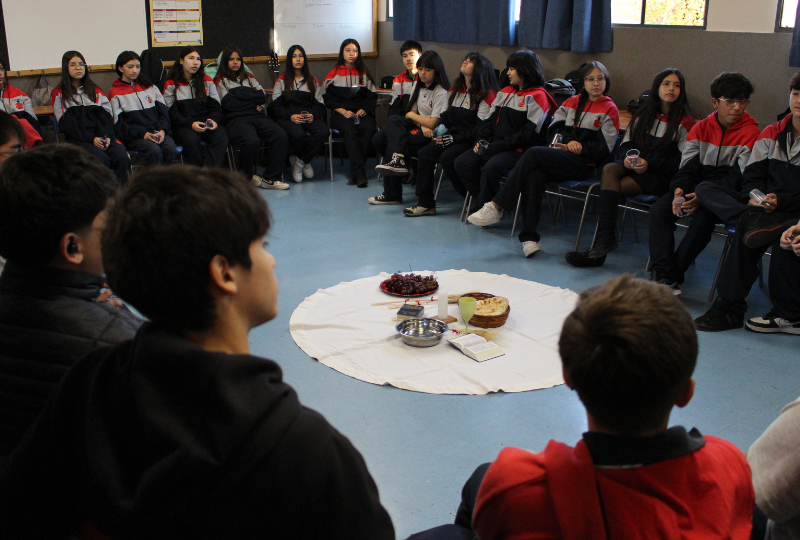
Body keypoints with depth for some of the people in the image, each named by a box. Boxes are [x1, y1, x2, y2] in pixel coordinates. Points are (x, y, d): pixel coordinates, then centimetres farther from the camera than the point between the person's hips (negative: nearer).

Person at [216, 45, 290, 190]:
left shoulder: (249, 77, 28)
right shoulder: (220, 80, 14)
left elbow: (262, 97, 14)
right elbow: (229, 103, -2)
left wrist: (239, 94, 2)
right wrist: (251, 99, 5)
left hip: (257, 116, 5)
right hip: (235, 119, -5)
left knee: (281, 137, -24)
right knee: (252, 141, -37)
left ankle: (269, 179, -22)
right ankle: (245, 177, -13)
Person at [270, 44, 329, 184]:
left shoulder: (313, 81, 21)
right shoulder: (282, 81, 15)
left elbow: (320, 104, 13)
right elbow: (276, 106, 4)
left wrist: (313, 115, -10)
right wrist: (290, 116, -15)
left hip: (310, 118, 3)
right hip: (288, 118, -2)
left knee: (324, 132, -32)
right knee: (298, 134, -39)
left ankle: (300, 161, -14)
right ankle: (305, 162, -8)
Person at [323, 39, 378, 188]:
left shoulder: (364, 73, 19)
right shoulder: (333, 74, 13)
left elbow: (372, 96, 13)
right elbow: (328, 99, 7)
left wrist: (364, 110, -6)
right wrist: (343, 111, -8)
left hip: (362, 113, 2)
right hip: (341, 113, -1)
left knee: (368, 129, -32)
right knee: (349, 130, -35)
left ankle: (354, 171, -30)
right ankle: (359, 172, -40)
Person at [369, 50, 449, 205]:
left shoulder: (442, 92, -13)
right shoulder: (418, 85, 12)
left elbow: (433, 123, -17)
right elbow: (411, 112, 9)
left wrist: (412, 115, -3)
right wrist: (422, 125, -13)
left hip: (432, 135, -8)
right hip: (418, 128, 8)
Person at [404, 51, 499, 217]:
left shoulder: (487, 93, -8)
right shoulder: (455, 89, 16)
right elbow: (445, 116, 20)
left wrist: (455, 138, -18)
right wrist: (442, 133, -1)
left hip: (471, 142, -7)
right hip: (454, 137, 7)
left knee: (447, 158, -30)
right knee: (424, 154, -14)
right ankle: (425, 203, -12)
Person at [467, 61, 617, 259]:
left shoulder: (609, 109, 7)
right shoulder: (572, 102, 21)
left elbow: (603, 149, -1)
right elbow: (554, 129, 13)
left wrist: (577, 147, -9)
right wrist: (569, 141, -7)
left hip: (584, 164, -4)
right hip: (562, 160, 4)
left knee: (534, 153, -28)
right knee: (534, 177, -31)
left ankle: (496, 206, -26)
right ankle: (529, 237, -30)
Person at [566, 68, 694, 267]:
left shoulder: (684, 121, 0)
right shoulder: (644, 113, 16)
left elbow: (683, 162, -7)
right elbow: (626, 143, 15)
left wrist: (650, 163, -19)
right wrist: (627, 157, -9)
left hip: (661, 176, -5)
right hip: (634, 166, 5)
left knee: (610, 187, -28)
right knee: (609, 169, -31)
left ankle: (602, 242, -27)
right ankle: (606, 238, -41)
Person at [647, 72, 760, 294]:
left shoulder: (750, 132, -6)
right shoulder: (701, 128, 7)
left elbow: (738, 178, -13)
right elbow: (687, 166, 3)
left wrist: (702, 198, -26)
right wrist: (679, 190, -20)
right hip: (698, 185, 4)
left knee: (703, 217, -34)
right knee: (659, 209, -21)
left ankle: (672, 275, -24)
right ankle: (664, 277, -31)